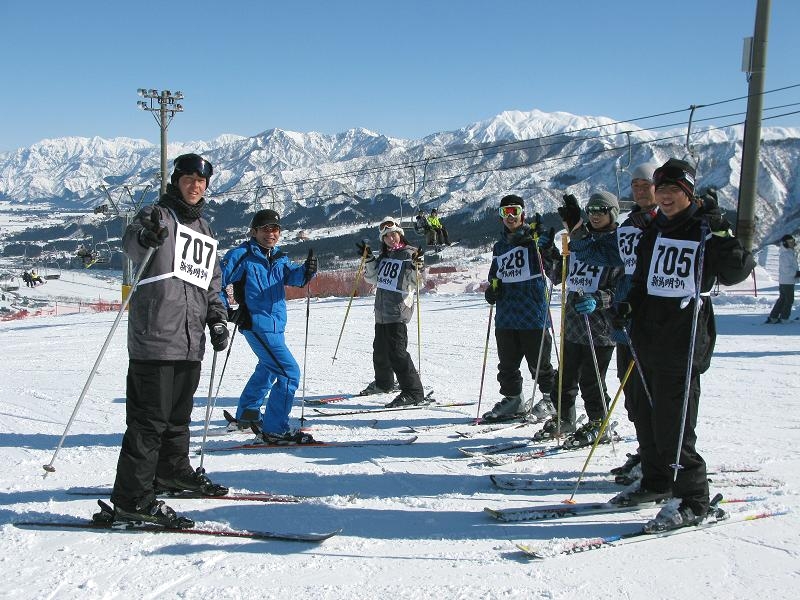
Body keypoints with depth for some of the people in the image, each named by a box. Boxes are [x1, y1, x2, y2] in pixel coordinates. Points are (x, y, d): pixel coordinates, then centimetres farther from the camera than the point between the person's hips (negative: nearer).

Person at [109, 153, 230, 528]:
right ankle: (132, 498, -6)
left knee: (179, 415, 19)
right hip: (154, 336, -7)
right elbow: (131, 244, -21)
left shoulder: (204, 230, 21)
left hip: (190, 341, 7)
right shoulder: (159, 215, -1)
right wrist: (145, 237, -44)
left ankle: (173, 471, 36)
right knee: (150, 417, -9)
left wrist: (217, 318, 13)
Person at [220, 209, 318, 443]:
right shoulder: (242, 255, -8)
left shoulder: (279, 258, 11)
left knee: (268, 368, 27)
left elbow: (293, 276, -6)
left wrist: (306, 270, -27)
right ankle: (275, 430, -12)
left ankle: (247, 413, 46)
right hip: (256, 324, -9)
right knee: (289, 372, -15)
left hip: (276, 325, 9)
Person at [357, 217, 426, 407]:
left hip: (398, 311, -8)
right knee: (380, 349, 22)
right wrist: (368, 258, 12)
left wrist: (416, 267, -34)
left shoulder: (409, 254, -9)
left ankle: (413, 392, -9)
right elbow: (373, 277, 22)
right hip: (381, 311, 8)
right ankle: (384, 382, 43)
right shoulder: (383, 256, 13)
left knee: (396, 352, -13)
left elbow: (415, 283, -17)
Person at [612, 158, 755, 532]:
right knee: (645, 416, 16)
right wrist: (630, 303, 5)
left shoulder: (705, 230, -5)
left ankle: (693, 501, 3)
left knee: (672, 424, -9)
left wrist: (720, 234, -27)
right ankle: (656, 482, 33)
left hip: (683, 341, -7)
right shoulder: (654, 232, 14)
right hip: (648, 338, 7)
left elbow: (736, 271, -14)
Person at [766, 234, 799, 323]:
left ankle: (773, 317, 15)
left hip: (790, 280, 10)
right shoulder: (784, 255, -16)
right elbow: (787, 269, -21)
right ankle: (783, 318, 5)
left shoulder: (791, 253, 15)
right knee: (789, 300, -2)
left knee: (782, 299, 13)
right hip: (787, 281, -10)